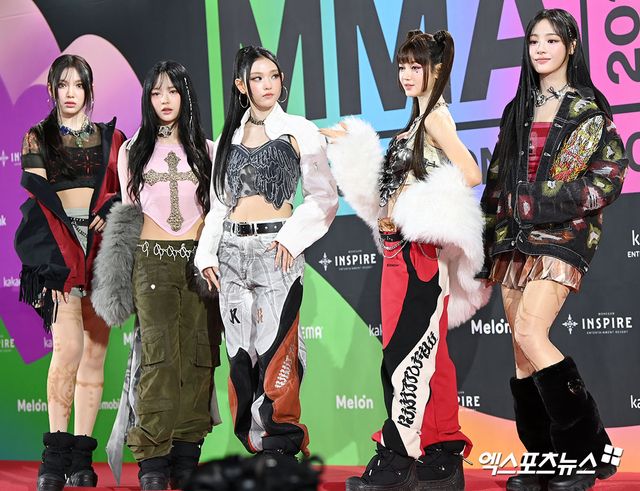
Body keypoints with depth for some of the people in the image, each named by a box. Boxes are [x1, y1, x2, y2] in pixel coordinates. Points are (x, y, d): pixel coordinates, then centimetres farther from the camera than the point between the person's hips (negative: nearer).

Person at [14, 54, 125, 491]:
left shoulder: (110, 138, 16)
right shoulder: (38, 138, 13)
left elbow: (126, 191, 10)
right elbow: (37, 190, 1)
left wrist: (109, 214, -10)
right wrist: (71, 229, -10)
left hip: (103, 246, 2)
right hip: (59, 244, -2)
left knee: (95, 350, -2)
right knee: (68, 346, -17)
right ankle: (56, 454, -12)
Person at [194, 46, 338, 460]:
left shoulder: (299, 132, 2)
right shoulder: (229, 137, 14)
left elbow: (324, 197, 0)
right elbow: (219, 202, 15)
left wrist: (292, 236, -12)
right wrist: (207, 254, 6)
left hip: (275, 250, -4)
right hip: (232, 250, 4)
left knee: (274, 345, -9)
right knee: (240, 347, 4)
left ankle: (282, 440, -1)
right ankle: (252, 439, 12)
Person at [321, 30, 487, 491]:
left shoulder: (436, 115, -8)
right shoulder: (419, 119, 18)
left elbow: (470, 174, -18)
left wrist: (407, 212, -16)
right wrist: (354, 144, 14)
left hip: (418, 250, -10)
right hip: (401, 249, 10)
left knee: (405, 354, -8)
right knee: (429, 353, 10)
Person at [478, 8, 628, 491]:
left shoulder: (588, 108, 1)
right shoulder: (517, 111, 18)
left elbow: (612, 170, -8)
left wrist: (551, 200, -15)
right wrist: (487, 241, 13)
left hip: (563, 232, -6)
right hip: (514, 235, 6)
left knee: (530, 333, -20)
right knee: (523, 349, 1)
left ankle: (583, 452, -10)